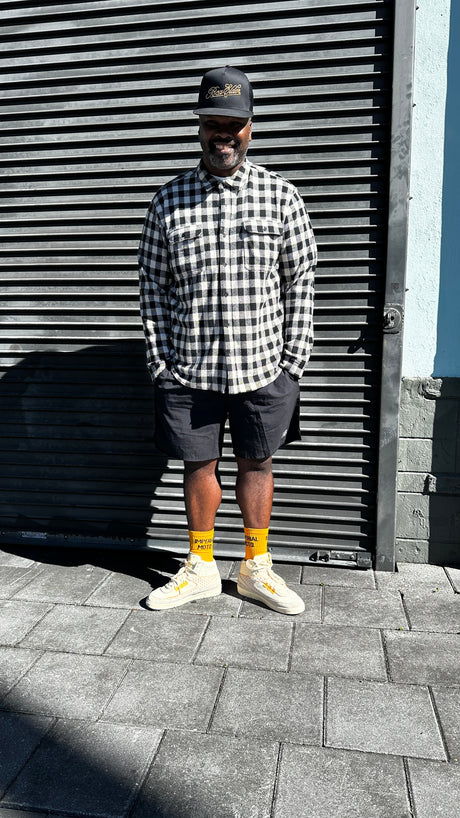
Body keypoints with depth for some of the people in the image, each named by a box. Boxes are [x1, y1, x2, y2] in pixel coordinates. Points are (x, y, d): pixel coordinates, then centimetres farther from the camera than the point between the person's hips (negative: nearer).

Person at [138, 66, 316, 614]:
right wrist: (161, 361, 0)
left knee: (256, 463, 11)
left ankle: (256, 569, 30)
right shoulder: (169, 200, 5)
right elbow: (152, 286, 6)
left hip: (263, 366, 0)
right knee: (198, 465, 11)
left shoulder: (281, 195, 3)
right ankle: (200, 569, 30)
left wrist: (293, 360, -2)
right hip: (189, 369, 1)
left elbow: (300, 283, 3)